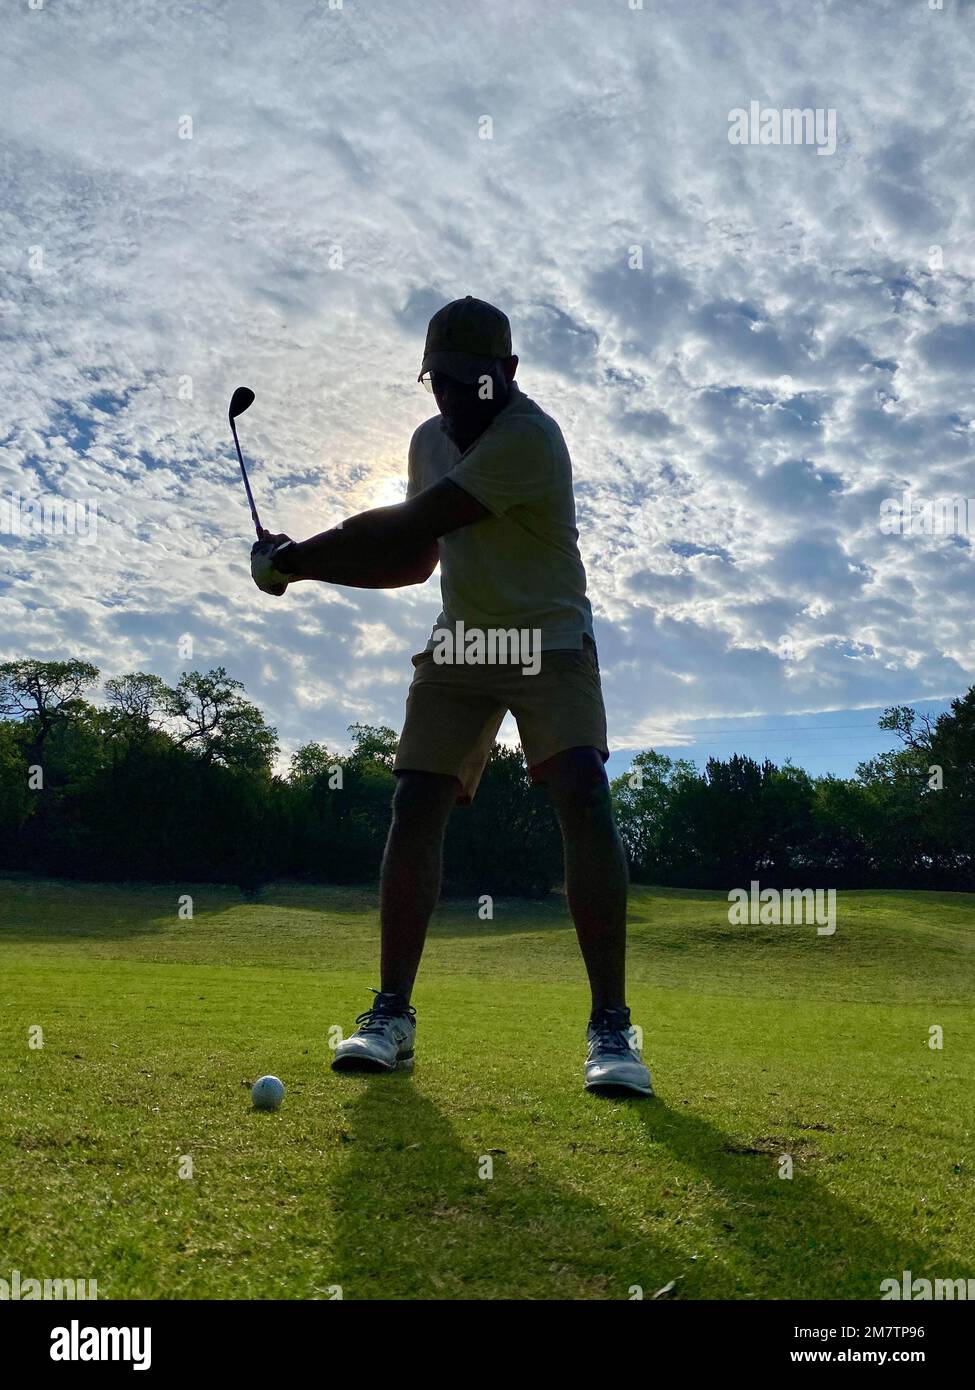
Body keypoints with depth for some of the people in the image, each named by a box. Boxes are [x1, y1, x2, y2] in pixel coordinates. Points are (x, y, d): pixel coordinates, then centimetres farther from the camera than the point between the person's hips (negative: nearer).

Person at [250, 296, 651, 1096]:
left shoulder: (529, 436, -19)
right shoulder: (429, 441, 8)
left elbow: (410, 526, -23)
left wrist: (293, 559, -15)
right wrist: (304, 565, 1)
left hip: (551, 645, -6)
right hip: (459, 649, 6)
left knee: (584, 799, -23)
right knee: (414, 806, -6)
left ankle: (612, 1026, -15)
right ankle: (392, 1015, 6)